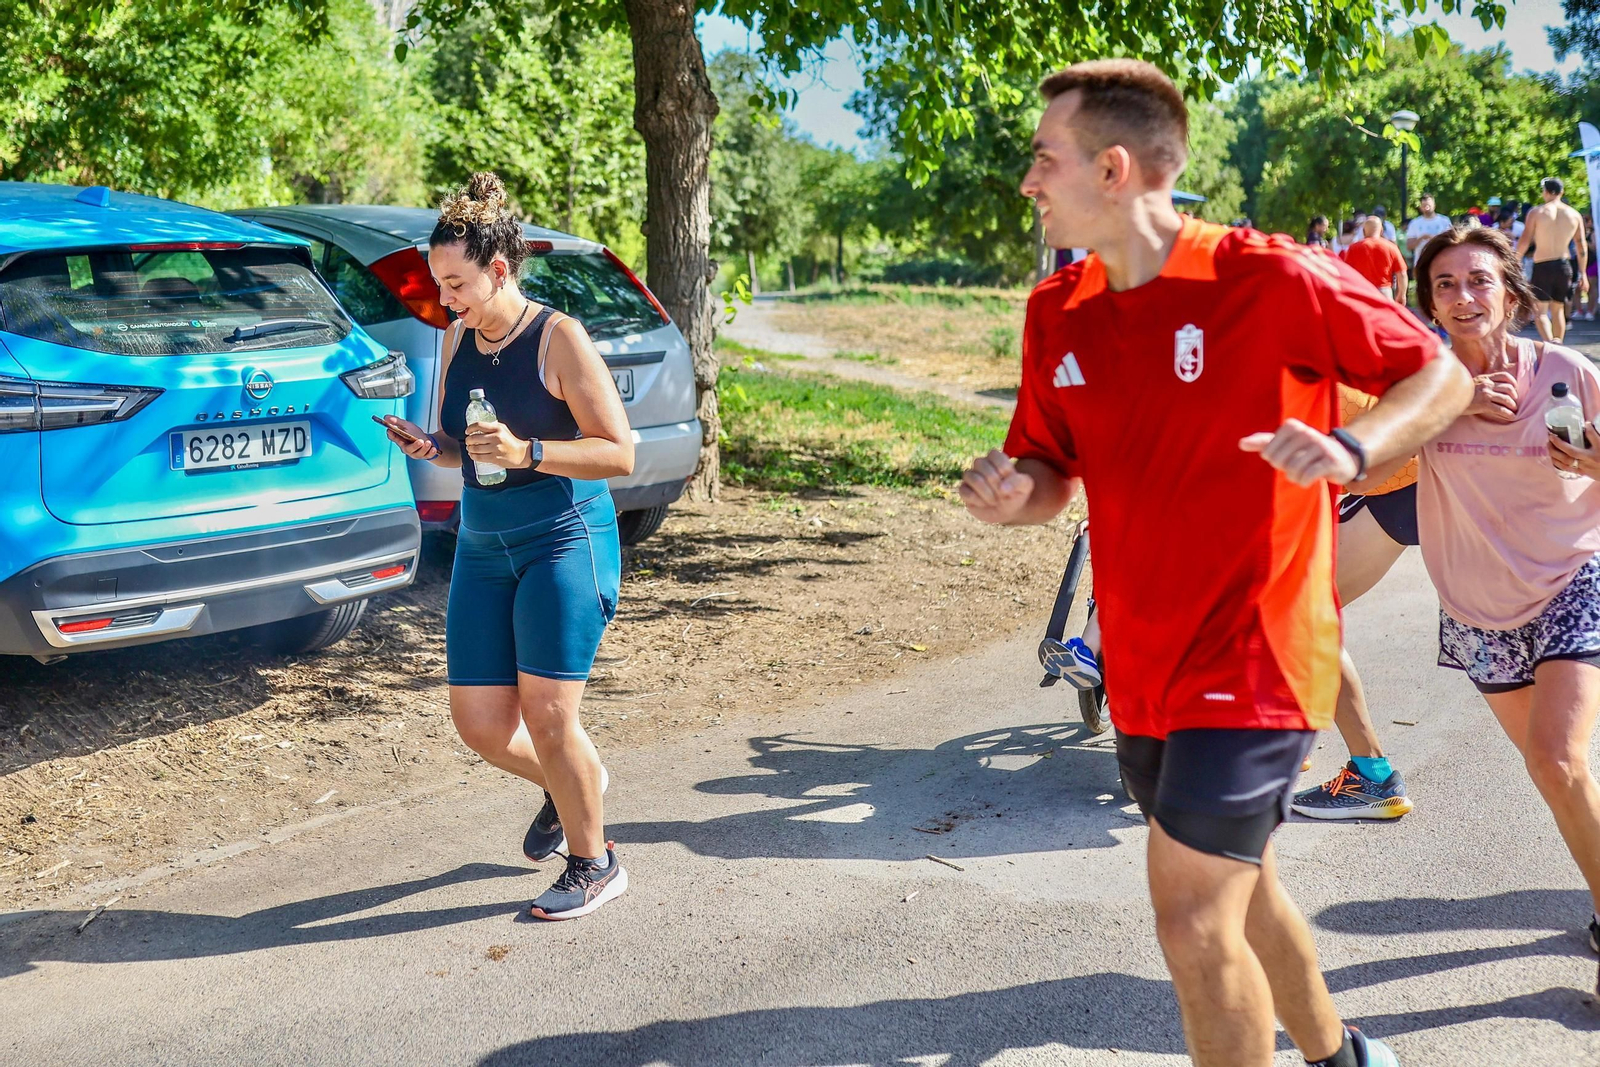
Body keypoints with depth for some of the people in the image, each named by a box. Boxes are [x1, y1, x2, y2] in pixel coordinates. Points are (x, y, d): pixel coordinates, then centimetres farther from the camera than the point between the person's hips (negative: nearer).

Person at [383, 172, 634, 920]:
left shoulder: (558, 338, -11)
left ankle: (595, 864, 13)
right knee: (480, 724, 4)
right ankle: (569, 786, 36)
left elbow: (620, 452, -13)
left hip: (565, 541, -6)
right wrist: (428, 446, -4)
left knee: (546, 715, -9)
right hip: (483, 548, 7)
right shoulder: (457, 340, 8)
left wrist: (526, 452, -25)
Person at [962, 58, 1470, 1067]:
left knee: (1194, 920, -9)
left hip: (1253, 654, -7)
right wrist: (1010, 491, -13)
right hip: (1144, 668, 7)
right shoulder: (1057, 312, 2)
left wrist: (1351, 447, -25)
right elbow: (1052, 472, 10)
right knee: (1242, 891, 23)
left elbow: (1442, 377, -6)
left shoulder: (1270, 279, -15)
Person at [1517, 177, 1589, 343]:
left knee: (1540, 311, -3)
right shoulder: (1574, 215, 3)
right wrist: (1583, 274, 12)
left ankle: (1551, 344, -27)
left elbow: (1524, 242, -11)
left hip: (1542, 267, -4)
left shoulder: (1536, 212, -7)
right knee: (1558, 309, 18)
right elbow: (1582, 247, 5)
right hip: (1564, 267, 4)